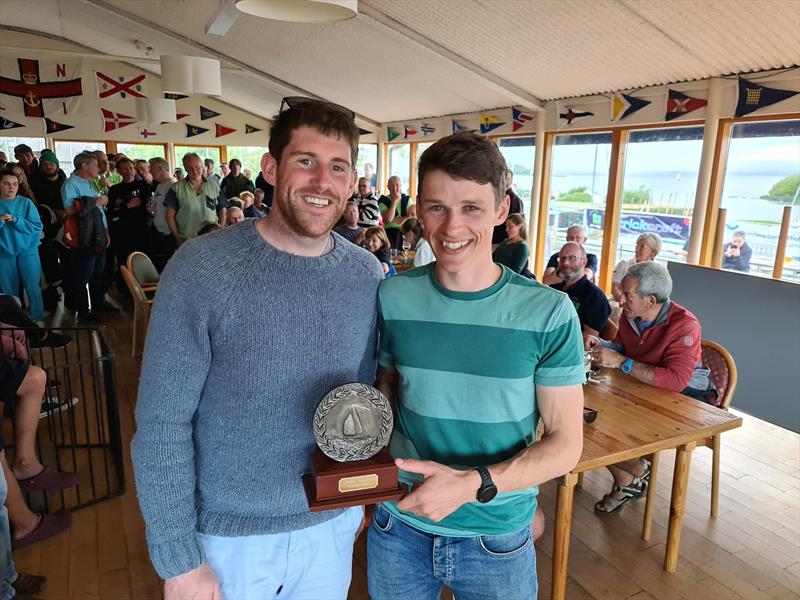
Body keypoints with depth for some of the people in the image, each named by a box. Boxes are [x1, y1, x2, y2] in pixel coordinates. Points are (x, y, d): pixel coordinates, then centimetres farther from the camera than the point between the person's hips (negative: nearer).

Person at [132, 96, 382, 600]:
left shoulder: (367, 274, -6)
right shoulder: (201, 269, -18)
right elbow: (162, 423, -15)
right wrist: (179, 556, -12)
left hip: (332, 524, 4)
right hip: (226, 532, -3)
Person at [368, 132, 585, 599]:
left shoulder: (549, 313, -14)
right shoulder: (393, 298, -8)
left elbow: (566, 445, -11)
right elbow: (385, 392, 4)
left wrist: (471, 484, -24)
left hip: (498, 541, -1)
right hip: (399, 529, 2)